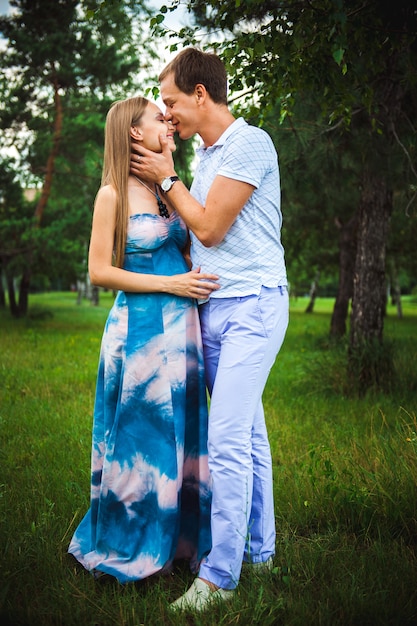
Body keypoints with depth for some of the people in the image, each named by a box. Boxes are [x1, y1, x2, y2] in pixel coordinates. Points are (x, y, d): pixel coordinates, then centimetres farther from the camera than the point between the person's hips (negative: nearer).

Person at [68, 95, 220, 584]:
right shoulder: (113, 195, -6)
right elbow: (99, 271, -10)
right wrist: (170, 284, -14)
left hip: (182, 328, 6)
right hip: (140, 329, -6)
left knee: (178, 436, 11)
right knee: (139, 439, 3)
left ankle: (173, 541, 27)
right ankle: (123, 549, 22)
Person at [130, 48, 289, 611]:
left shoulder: (250, 143, -10)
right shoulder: (205, 155, 17)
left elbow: (210, 228, -14)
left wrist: (167, 178, -1)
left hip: (252, 305, -8)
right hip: (213, 307, 9)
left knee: (227, 439, -12)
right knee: (248, 434, 13)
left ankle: (219, 575, -4)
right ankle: (259, 550, 24)